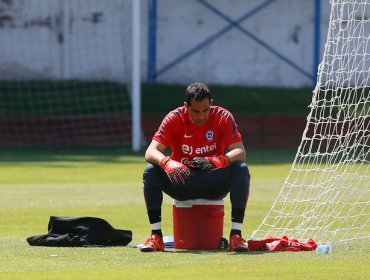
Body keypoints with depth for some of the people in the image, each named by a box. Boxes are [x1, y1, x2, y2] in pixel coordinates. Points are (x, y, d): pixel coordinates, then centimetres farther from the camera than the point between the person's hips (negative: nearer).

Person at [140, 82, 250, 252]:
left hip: (214, 184, 0)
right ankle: (156, 236, -25)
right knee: (151, 171, -27)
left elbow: (240, 153, -21)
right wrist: (167, 163, -45)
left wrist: (217, 161, -42)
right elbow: (150, 153, -22)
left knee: (241, 169, -29)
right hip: (181, 180, 0)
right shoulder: (175, 119, -13)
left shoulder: (223, 117, -12)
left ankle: (236, 235, -29)